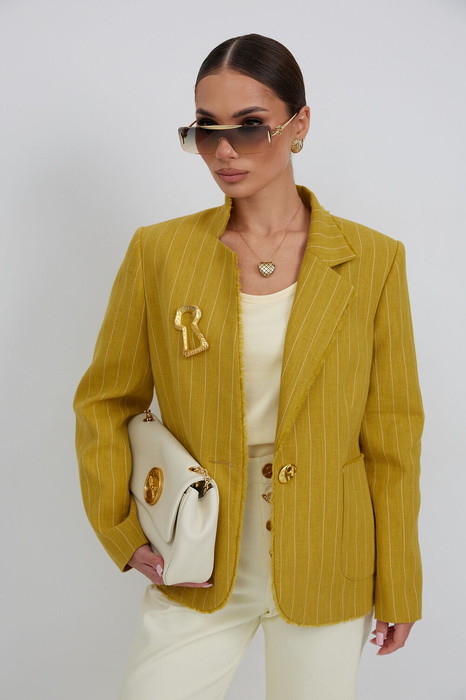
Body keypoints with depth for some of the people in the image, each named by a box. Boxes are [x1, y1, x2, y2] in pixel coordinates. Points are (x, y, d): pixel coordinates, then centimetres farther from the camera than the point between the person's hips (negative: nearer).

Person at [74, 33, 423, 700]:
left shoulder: (372, 260, -5)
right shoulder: (158, 251, -3)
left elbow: (392, 438, -1)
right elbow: (104, 402, 6)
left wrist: (398, 588, 2)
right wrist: (125, 534, -2)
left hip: (325, 574, 0)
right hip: (196, 571, 1)